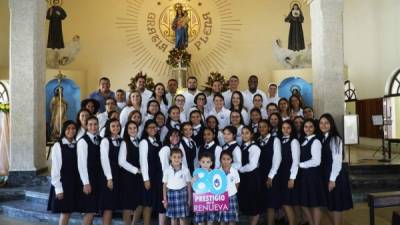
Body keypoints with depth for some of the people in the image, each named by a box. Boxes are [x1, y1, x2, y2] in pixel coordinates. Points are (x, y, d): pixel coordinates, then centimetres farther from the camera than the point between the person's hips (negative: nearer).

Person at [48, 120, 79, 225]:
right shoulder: (58, 146, -8)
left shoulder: (77, 145, 4)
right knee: (64, 212, -1)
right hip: (63, 183, -4)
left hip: (74, 183, 4)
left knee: (68, 211, 9)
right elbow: (55, 168, -9)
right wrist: (58, 188, -12)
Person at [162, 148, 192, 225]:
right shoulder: (167, 171, -2)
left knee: (182, 217, 2)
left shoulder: (185, 170, -5)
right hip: (171, 193, 1)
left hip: (182, 193, -1)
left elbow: (189, 185, 2)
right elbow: (165, 185, 4)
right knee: (173, 217, 9)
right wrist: (165, 200, 3)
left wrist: (189, 199, 3)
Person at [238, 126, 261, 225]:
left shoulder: (254, 147, -12)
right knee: (246, 203, 13)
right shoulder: (242, 147, 11)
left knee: (253, 203, 3)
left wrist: (239, 170, -8)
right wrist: (239, 170, -8)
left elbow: (252, 166, -19)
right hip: (244, 178, 7)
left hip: (252, 178, -7)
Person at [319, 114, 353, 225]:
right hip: (325, 175, 7)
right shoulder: (321, 139, 10)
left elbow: (337, 160, -16)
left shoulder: (335, 139, -13)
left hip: (335, 176, -7)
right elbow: (322, 160, 9)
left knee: (337, 206, 0)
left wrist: (332, 179, -17)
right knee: (329, 205, 12)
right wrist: (327, 177, 5)